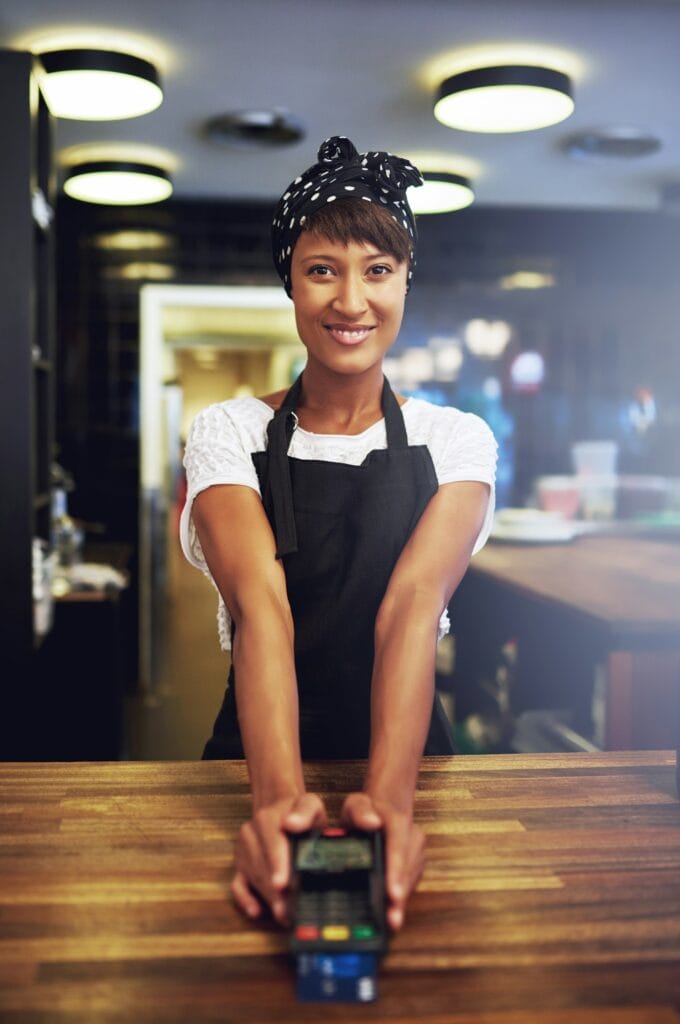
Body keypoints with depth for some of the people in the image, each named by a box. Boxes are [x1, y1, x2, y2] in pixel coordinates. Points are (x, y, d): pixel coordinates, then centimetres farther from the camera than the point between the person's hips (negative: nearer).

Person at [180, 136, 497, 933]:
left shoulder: (456, 440, 0)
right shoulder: (229, 433, -2)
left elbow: (415, 601, -17)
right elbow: (262, 603, -19)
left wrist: (390, 796, -33)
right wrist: (279, 796, -34)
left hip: (404, 744, 1)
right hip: (258, 749, 0)